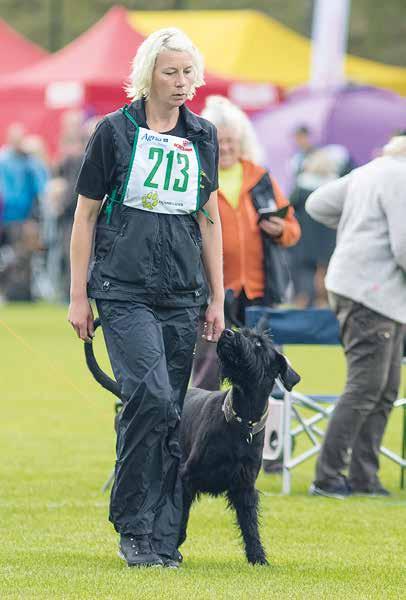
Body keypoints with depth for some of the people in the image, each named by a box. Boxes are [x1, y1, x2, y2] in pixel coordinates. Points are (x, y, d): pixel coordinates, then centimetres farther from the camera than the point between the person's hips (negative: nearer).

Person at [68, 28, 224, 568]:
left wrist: (218, 299, 13)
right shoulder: (114, 132, -1)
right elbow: (86, 216, 2)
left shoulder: (202, 137, 10)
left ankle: (162, 538, 7)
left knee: (171, 415, 1)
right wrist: (78, 296, -1)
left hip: (182, 296, 4)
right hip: (124, 290, -4)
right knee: (150, 395, -19)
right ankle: (133, 528, -8)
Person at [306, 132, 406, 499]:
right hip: (371, 293, -10)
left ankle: (364, 478, 11)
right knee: (365, 389, -9)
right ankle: (327, 477, -7)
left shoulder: (366, 173, 16)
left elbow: (317, 204, 23)